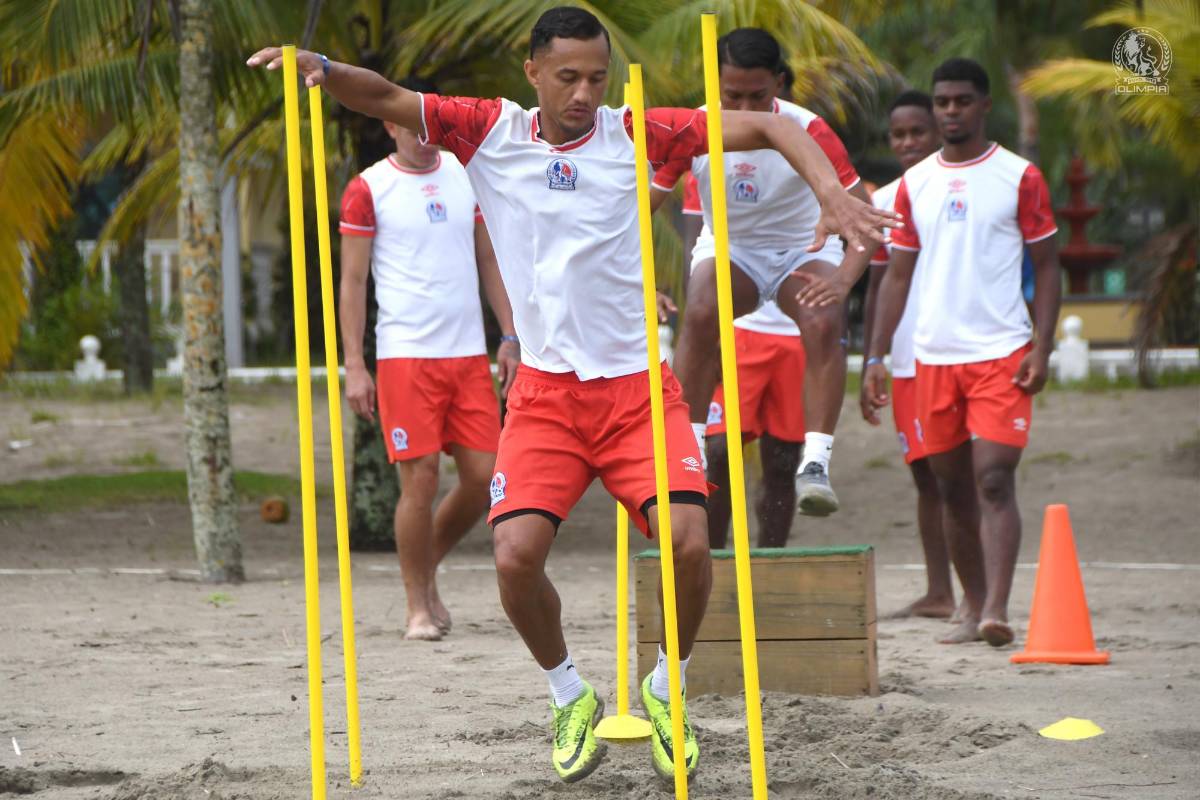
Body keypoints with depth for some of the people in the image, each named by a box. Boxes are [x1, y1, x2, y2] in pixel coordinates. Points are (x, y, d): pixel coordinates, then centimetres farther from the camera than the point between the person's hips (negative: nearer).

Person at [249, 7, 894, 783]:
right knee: (516, 555, -17)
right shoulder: (491, 132, 1)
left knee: (689, 542, -18)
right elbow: (385, 98, -1)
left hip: (638, 388, 0)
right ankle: (570, 696, 11)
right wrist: (321, 69, -22)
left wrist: (834, 193, -19)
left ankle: (665, 690, 10)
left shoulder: (635, 135, -2)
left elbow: (766, 127, -3)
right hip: (545, 392, 1)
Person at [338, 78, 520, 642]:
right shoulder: (368, 189, -1)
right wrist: (353, 366, -7)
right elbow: (352, 282, -1)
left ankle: (428, 568, 23)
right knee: (420, 479, -7)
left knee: (483, 474, 0)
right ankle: (418, 605, 5)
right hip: (405, 354, -4)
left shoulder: (467, 177, 12)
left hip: (469, 352, 5)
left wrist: (509, 337, 10)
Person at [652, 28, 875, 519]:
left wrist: (843, 279, -41)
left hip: (803, 249, -1)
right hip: (728, 248, 1)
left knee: (823, 323, -31)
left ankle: (815, 464, -31)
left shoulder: (807, 131, -22)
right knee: (701, 313, -31)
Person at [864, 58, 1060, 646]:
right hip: (934, 356, 4)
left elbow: (1046, 267, 2)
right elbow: (898, 274, 15)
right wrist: (876, 356, 7)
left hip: (1001, 354, -4)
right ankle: (973, 606, 18)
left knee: (994, 481, -14)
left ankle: (997, 609, -20)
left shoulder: (1019, 178, 1)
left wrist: (1042, 349, -9)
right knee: (953, 487, 8)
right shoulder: (914, 184, 11)